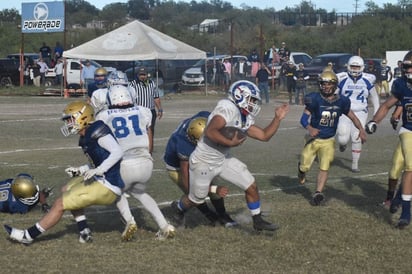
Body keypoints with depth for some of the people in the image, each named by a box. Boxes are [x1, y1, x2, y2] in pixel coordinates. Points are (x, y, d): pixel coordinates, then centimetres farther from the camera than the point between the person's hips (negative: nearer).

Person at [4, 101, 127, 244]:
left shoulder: (97, 131, -17)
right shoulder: (87, 137, 13)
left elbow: (117, 152, -25)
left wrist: (98, 170, -29)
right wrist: (80, 170, 11)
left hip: (106, 187, -10)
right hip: (101, 180, 10)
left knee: (60, 204, -5)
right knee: (67, 190, 25)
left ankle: (28, 236, 8)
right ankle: (84, 232, 18)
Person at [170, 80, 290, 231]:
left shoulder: (245, 119, 1)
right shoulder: (228, 108, -27)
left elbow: (264, 135, 6)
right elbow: (210, 132, -35)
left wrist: (277, 118, -1)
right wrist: (231, 143, -28)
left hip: (223, 160, 8)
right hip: (204, 162, -8)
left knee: (251, 186, 2)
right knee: (196, 199, 13)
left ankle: (258, 221, 20)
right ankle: (178, 207, 47)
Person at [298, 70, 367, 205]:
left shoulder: (341, 101, -5)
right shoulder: (315, 99, -15)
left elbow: (352, 116, 9)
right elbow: (304, 118, -16)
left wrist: (361, 130, -3)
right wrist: (309, 128, -36)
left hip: (328, 141, 2)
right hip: (313, 138, -2)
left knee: (325, 167, -6)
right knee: (305, 166, 2)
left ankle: (318, 193, 1)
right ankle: (301, 169, 38)